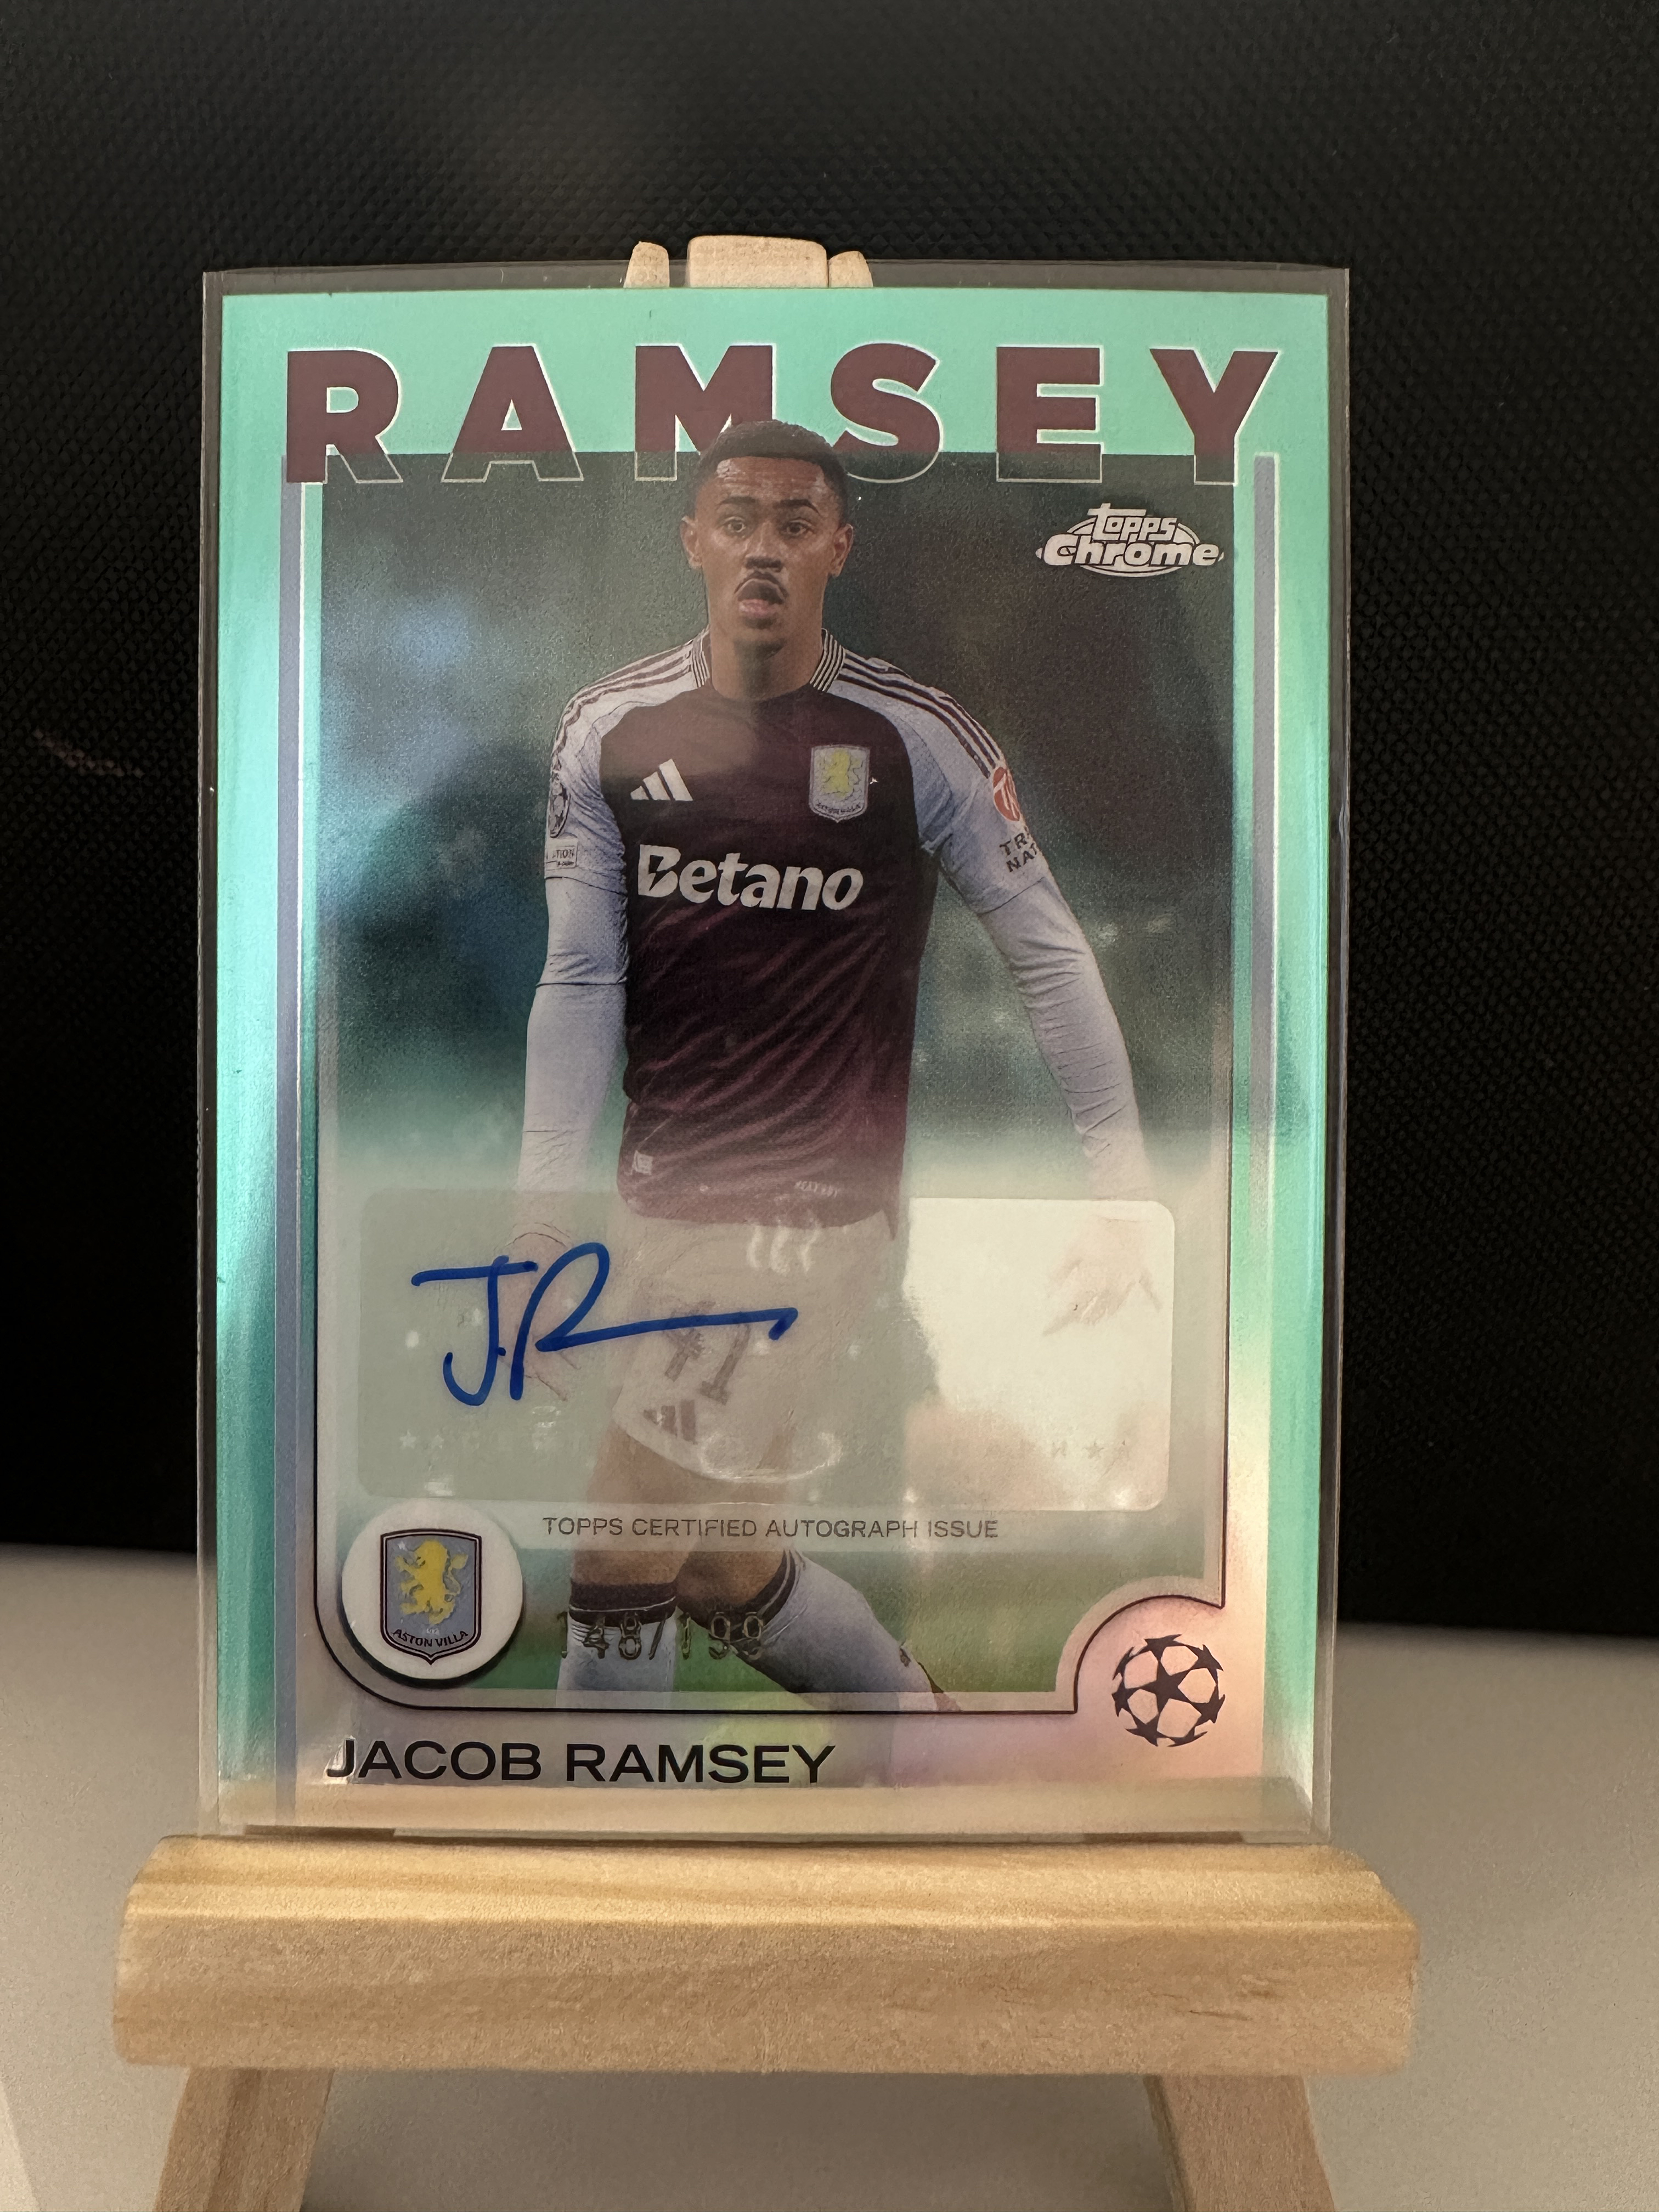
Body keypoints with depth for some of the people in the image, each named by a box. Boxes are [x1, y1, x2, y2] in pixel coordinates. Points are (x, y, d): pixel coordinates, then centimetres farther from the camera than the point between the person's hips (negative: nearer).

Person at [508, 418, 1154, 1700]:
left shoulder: (914, 736, -6)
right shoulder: (609, 732, 3)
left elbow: (1050, 952, -2)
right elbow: (581, 983, 2)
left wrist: (1124, 1187, -4)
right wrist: (543, 1221, -3)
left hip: (816, 1210, -5)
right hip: (660, 1209, 5)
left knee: (619, 1568, -4)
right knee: (720, 1573, 16)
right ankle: (913, 1711, 42)